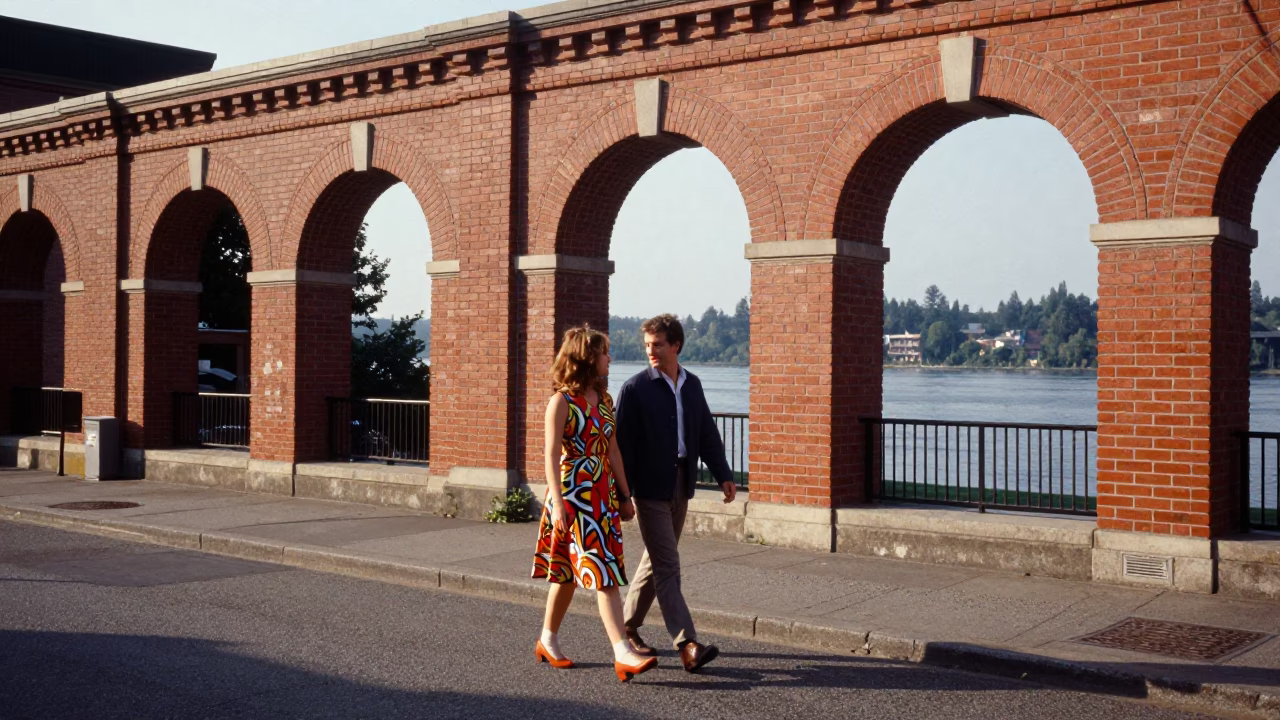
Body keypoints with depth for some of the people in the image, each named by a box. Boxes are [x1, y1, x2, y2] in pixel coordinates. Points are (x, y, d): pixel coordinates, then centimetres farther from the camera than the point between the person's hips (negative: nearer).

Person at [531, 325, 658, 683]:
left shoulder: (605, 400, 11)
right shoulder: (562, 401, -10)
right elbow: (551, 455, -13)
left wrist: (625, 497, 14)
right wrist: (558, 503, -19)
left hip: (603, 494, 7)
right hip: (574, 494, -7)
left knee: (569, 573, 11)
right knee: (602, 573, -11)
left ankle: (548, 641, 23)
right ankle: (623, 653, -14)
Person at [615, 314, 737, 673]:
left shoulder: (692, 384, 9)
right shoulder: (635, 388, -8)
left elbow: (707, 433, 12)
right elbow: (623, 444, -10)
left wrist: (723, 474, 1)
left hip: (680, 487, 6)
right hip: (650, 488, -6)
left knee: (657, 560, 15)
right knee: (667, 566, -9)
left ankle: (629, 626, 30)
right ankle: (687, 646, -13)